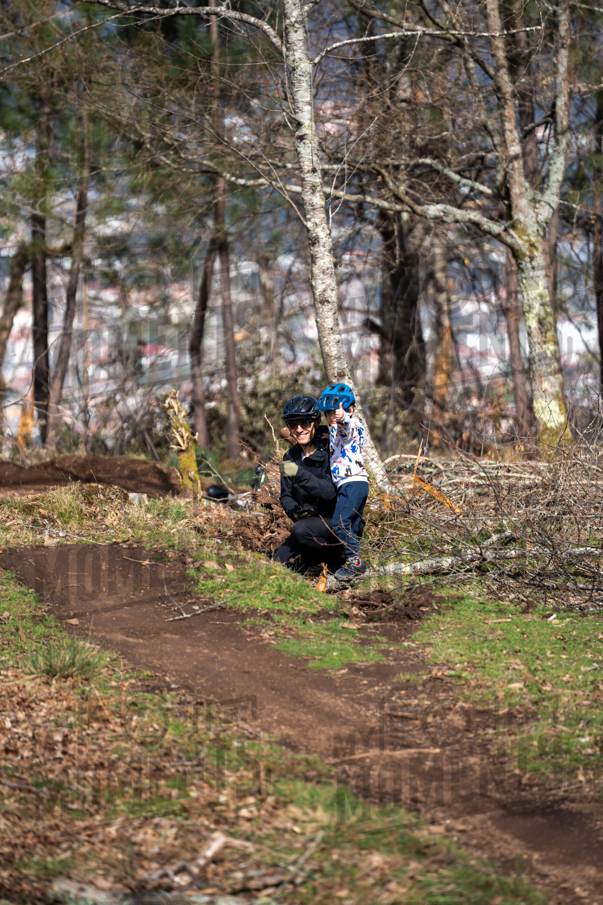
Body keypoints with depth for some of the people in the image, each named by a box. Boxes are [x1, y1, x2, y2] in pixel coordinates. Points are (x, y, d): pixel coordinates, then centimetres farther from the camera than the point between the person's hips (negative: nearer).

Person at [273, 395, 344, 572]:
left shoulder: (329, 451, -17)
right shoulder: (290, 457, 5)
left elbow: (330, 491, -27)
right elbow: (286, 495, 8)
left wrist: (300, 474, -40)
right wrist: (294, 512, -15)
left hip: (339, 519, -7)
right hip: (310, 519, 7)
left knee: (302, 529, -35)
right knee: (279, 563, -7)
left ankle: (336, 556, -9)